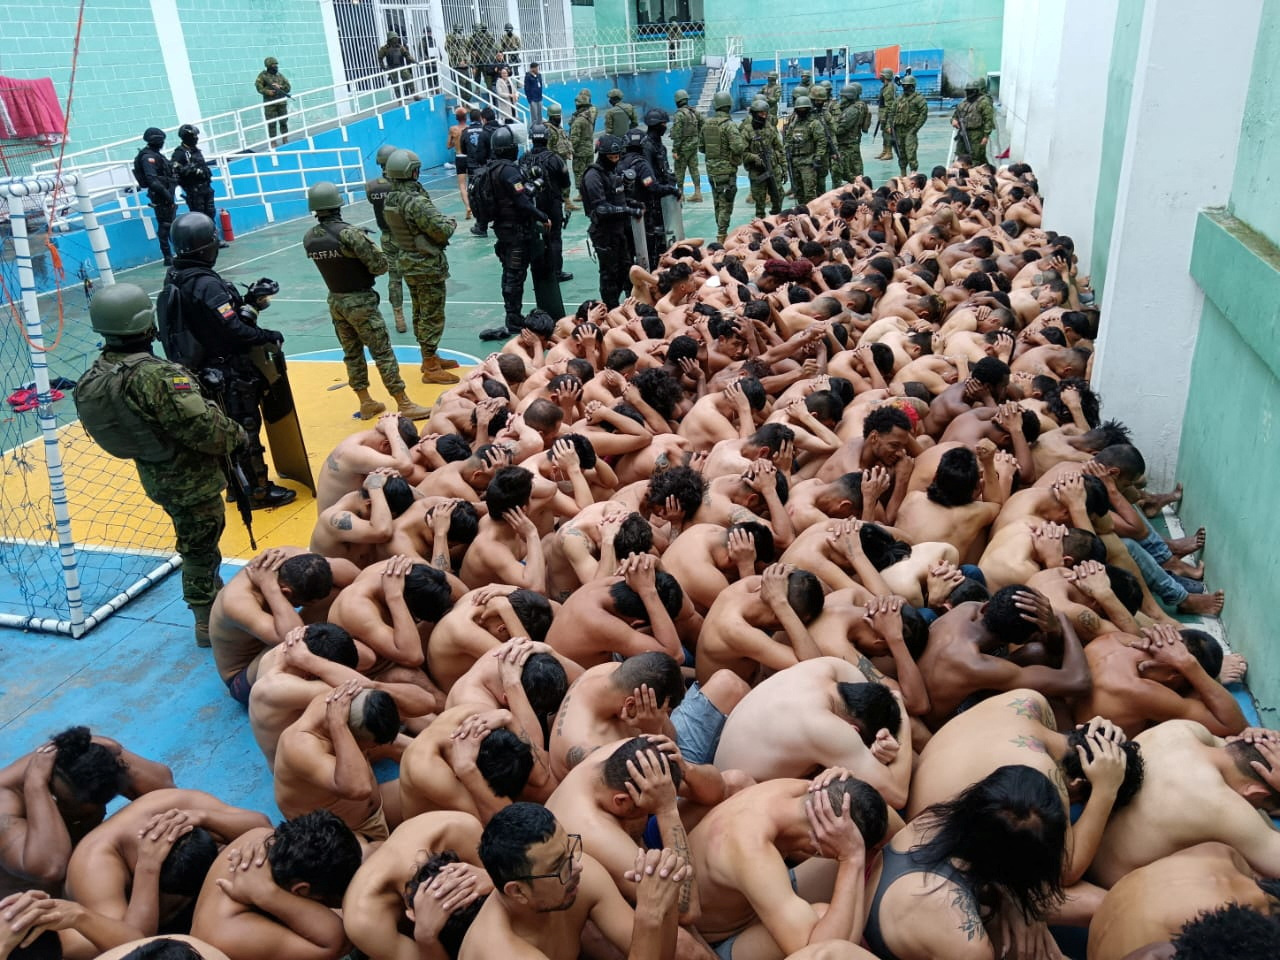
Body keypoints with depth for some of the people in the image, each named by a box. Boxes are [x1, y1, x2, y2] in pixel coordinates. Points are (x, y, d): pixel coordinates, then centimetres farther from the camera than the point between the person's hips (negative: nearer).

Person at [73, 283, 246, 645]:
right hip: (191, 479, -8)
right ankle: (208, 621, 20)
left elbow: (112, 428, 6)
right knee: (200, 547, 7)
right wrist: (236, 434, -9)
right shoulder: (156, 376, -30)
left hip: (156, 477, 8)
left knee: (199, 543, 25)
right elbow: (203, 428, -29)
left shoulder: (91, 381, -4)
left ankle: (215, 598, 42)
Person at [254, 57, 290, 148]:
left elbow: (288, 87, 8)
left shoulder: (280, 75, 12)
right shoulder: (263, 75, 1)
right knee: (271, 123, -4)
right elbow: (258, 86, -4)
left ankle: (285, 140, 17)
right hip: (270, 103, -4)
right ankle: (273, 142, -1)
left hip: (282, 103, 4)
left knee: (284, 122, 7)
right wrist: (267, 91, -19)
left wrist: (280, 87, -9)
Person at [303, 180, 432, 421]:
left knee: (352, 354, 15)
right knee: (383, 353, -1)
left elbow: (330, 261, 8)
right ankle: (404, 405, 2)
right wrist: (370, 247, 2)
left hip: (335, 301, 7)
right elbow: (380, 266, -19)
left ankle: (366, 403, 25)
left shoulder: (309, 238, 0)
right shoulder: (349, 233, -21)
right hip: (360, 301, -7)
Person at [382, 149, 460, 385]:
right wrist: (451, 222, -1)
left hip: (408, 263, 9)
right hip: (428, 265, -9)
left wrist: (441, 221, 6)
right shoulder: (416, 201, -24)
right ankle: (431, 368, 5)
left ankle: (429, 357, 32)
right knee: (433, 316, -1)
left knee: (421, 313, 19)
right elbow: (442, 231, -23)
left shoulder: (390, 200, 3)